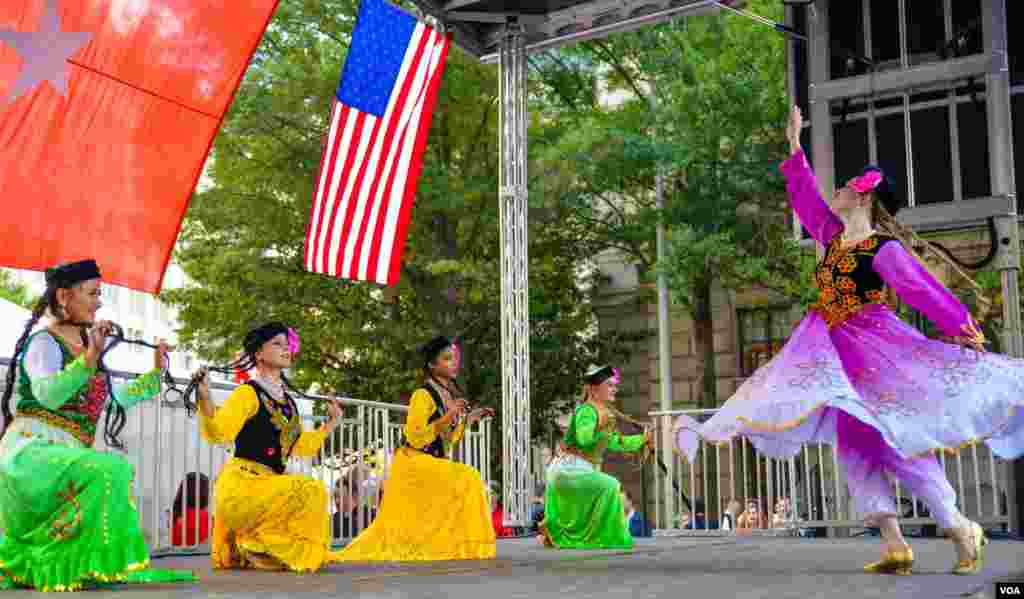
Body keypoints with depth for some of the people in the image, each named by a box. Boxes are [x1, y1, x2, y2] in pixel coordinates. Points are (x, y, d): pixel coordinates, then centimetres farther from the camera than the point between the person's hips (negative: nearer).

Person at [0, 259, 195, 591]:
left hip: (62, 457, 9)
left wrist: (155, 370, 28)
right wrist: (90, 357, -34)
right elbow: (49, 396, -26)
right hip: (32, 451, -9)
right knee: (111, 469, -31)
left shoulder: (84, 348, 17)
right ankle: (89, 566, -23)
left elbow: (116, 399, 28)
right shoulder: (44, 342, -7)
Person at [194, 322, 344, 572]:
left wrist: (331, 422, 31)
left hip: (269, 482, 9)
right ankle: (254, 546, -11)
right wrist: (204, 397, -36)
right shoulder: (248, 393, -9)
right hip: (242, 483, -9)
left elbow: (301, 446, 26)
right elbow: (219, 432, -22)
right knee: (309, 491, -25)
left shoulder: (287, 400, 16)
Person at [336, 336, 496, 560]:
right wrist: (446, 418, -25)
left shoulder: (450, 394, 10)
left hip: (435, 462, 8)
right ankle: (466, 544, -15)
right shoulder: (423, 395, -14)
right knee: (466, 480, -22)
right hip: (415, 462, -8)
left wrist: (469, 418, 9)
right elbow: (414, 437, -20)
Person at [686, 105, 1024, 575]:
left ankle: (961, 530, 3)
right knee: (854, 447, 0)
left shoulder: (883, 250, -11)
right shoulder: (834, 237, 11)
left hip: (875, 352, -8)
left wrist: (963, 328, -10)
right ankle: (893, 544, -2)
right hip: (841, 357, 8)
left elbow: (923, 290, -10)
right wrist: (794, 147, 25)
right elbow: (805, 197, 22)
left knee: (897, 444, -10)